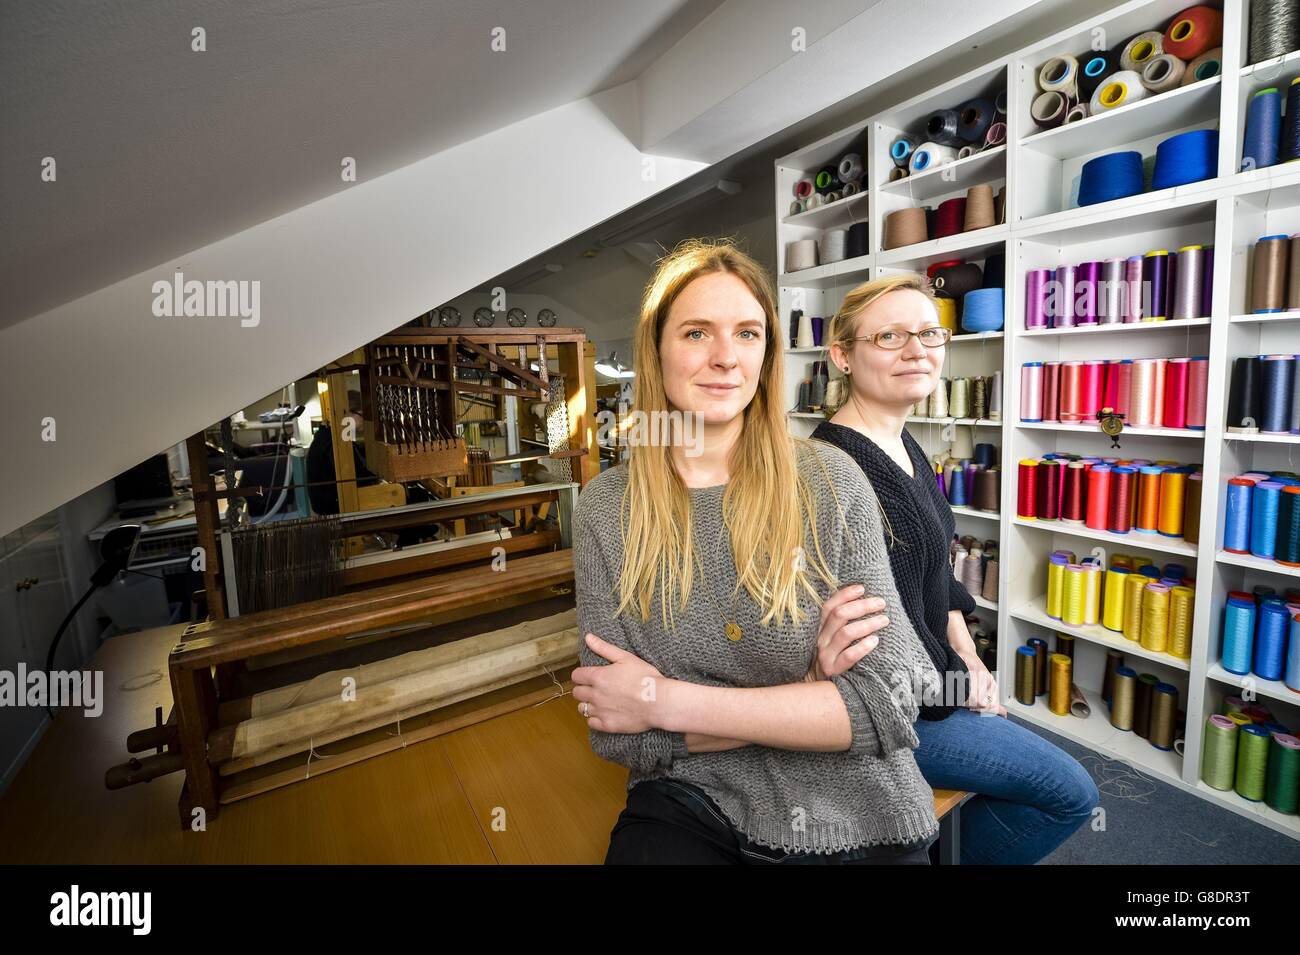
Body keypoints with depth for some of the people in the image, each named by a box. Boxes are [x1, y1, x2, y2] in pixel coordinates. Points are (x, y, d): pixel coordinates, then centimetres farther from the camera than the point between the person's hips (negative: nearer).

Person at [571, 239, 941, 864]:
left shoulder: (830, 482, -10)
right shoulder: (605, 509, -8)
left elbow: (886, 706, -14)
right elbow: (615, 737, -9)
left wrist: (661, 698, -18)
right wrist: (807, 693, -17)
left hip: (853, 818, 2)